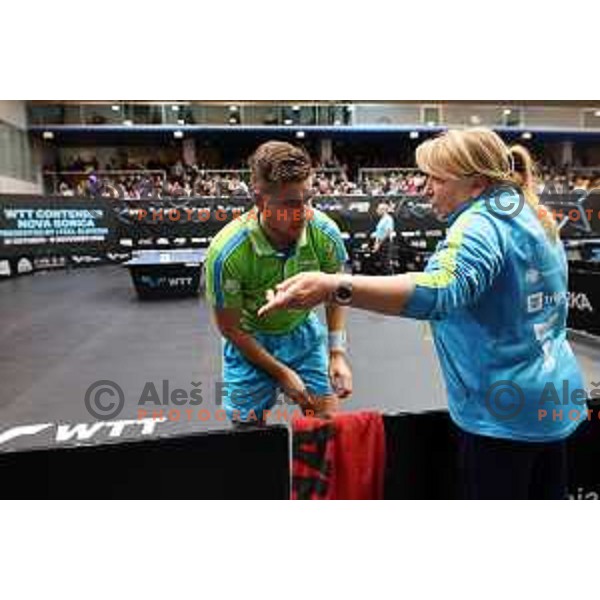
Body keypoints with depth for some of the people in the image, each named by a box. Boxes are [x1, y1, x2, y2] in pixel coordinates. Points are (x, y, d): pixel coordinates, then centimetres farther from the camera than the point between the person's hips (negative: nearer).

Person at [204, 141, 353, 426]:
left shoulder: (325, 233, -22)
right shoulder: (226, 253, -30)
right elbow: (230, 328, -16)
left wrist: (338, 353, -11)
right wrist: (281, 372, -15)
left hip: (304, 331, 3)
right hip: (250, 342, -2)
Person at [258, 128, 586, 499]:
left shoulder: (484, 223, -21)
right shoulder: (535, 219, 10)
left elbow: (438, 290, -42)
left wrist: (334, 287, -50)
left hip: (503, 410, -9)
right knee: (547, 493, 23)